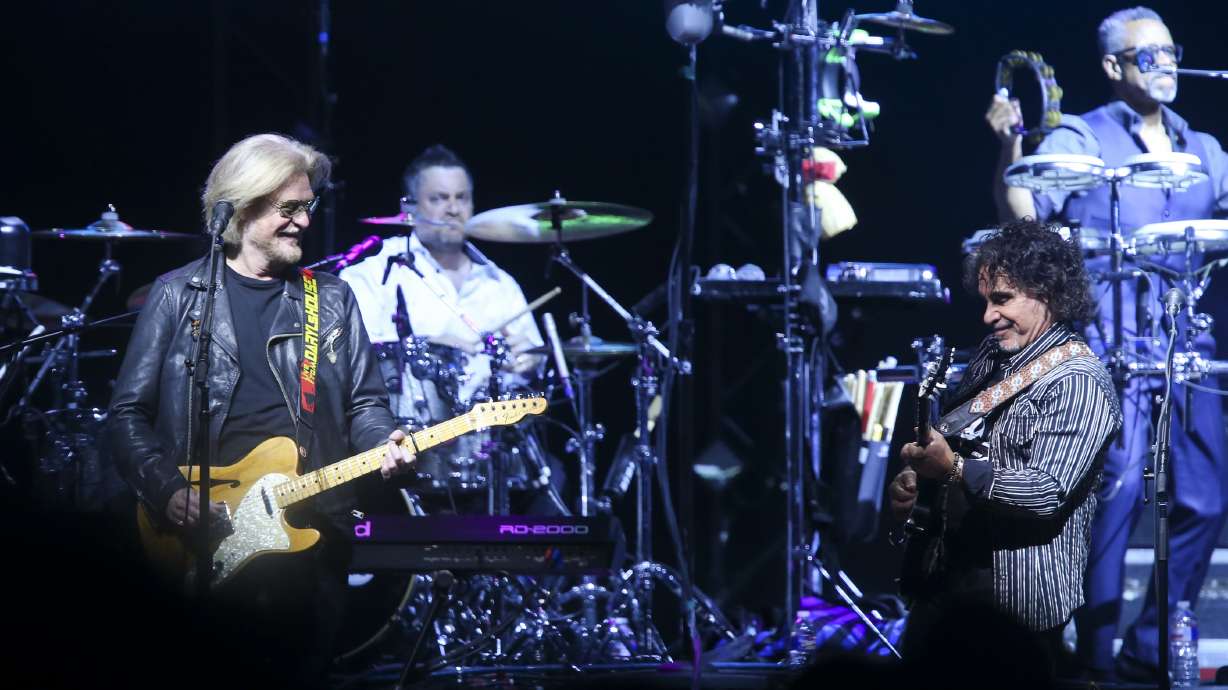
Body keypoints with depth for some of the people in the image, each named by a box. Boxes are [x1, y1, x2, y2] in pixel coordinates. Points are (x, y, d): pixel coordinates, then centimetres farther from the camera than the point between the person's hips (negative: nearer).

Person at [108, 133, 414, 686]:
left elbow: (364, 403, 13)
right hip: (201, 531, -2)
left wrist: (384, 447, -9)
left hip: (309, 529, 2)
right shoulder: (178, 294, 5)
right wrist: (167, 490, -12)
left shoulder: (331, 299, 13)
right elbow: (130, 412, 2)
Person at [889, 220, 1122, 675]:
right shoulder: (993, 355, 13)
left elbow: (1049, 492, -24)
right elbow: (949, 440, 24)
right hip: (947, 579, 9)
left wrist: (953, 468, -31)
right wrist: (914, 478, 3)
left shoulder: (1078, 383, -15)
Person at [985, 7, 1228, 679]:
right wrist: (1010, 145, -24)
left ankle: (1151, 647, 15)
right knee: (1117, 489, -14)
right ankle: (1097, 649, -3)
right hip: (1110, 346, -6)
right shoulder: (1081, 139, 2)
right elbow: (1021, 212, -9)